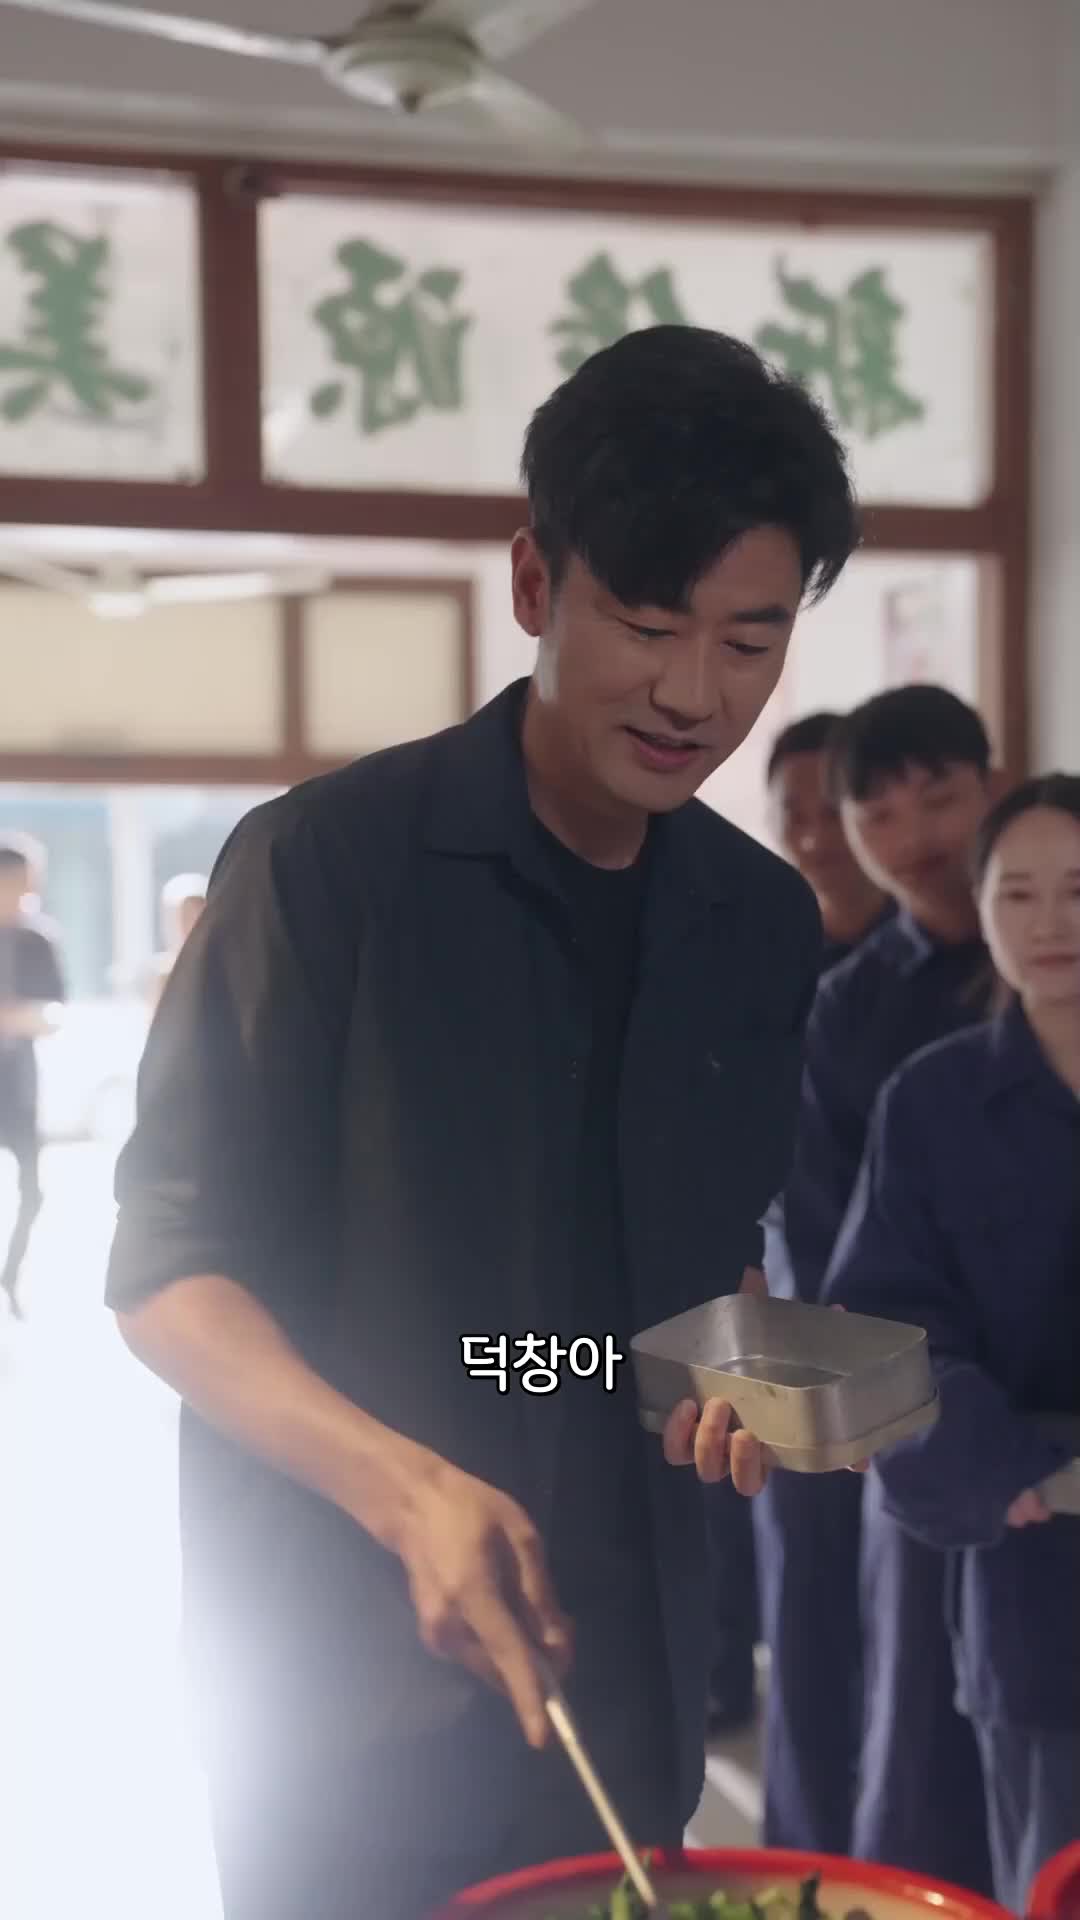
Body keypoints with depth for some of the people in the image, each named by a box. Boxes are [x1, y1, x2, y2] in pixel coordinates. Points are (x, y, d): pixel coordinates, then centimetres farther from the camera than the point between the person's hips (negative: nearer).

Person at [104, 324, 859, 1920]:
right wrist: (410, 1488, -27)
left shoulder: (764, 921, 2)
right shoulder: (331, 861, -14)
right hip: (343, 1668, -5)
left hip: (631, 1660, 5)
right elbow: (167, 1269, -13)